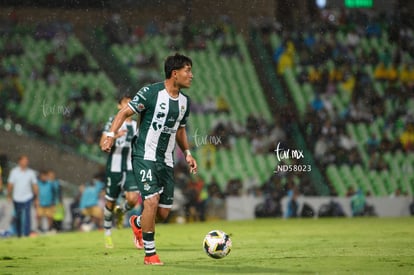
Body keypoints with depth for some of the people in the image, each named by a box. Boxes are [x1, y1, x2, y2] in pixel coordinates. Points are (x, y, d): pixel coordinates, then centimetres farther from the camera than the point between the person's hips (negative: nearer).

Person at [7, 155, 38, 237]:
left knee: (27, 215, -15)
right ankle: (19, 234, 28)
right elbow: (10, 184, 0)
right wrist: (9, 195, 1)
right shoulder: (14, 171, -5)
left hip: (28, 197, -1)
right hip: (17, 198, 1)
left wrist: (36, 197, 6)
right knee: (18, 217, 12)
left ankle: (27, 234, -14)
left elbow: (34, 185, 4)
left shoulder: (31, 173, -3)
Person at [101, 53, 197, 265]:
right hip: (145, 157, -6)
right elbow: (124, 112, -9)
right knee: (152, 201, -20)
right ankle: (150, 254, -8)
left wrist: (187, 153, 15)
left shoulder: (184, 101, 10)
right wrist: (111, 134, -23)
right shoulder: (151, 92, -11)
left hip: (166, 160, 7)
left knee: (164, 212, 4)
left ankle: (137, 223, 39)